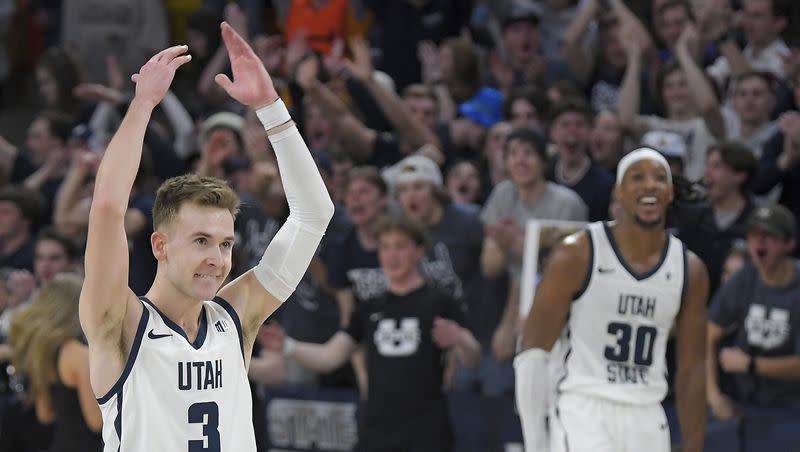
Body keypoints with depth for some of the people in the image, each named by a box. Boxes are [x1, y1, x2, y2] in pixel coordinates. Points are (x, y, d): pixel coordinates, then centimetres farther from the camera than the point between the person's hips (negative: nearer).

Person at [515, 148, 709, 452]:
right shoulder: (577, 255, -6)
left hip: (647, 420, 5)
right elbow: (533, 353, -5)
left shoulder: (690, 270, 7)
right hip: (583, 412, -5)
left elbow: (691, 370, 13)